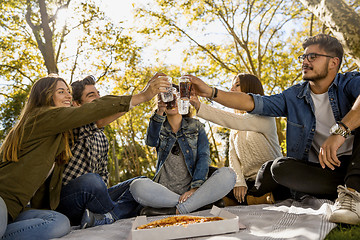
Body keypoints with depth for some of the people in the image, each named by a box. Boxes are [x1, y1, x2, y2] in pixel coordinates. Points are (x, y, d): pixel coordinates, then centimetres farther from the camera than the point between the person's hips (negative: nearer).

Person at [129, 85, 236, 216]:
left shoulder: (196, 126, 14)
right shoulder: (160, 128, 15)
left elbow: (204, 157, 0)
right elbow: (151, 142, -10)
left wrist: (195, 188, -16)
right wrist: (159, 112, -26)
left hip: (191, 191, 0)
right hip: (164, 192, 0)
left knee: (228, 174, -26)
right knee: (137, 186, -31)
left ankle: (175, 210, -28)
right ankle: (199, 202, -23)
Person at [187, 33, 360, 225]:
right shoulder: (293, 96, 7)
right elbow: (254, 103, -1)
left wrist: (340, 131, -44)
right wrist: (210, 92, -10)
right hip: (318, 170, 2)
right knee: (280, 167, -25)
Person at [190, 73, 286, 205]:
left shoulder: (265, 117, -7)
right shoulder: (234, 129, 16)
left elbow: (236, 122, -25)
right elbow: (233, 155, 5)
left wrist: (200, 107, -30)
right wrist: (239, 182, -13)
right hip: (248, 181, 6)